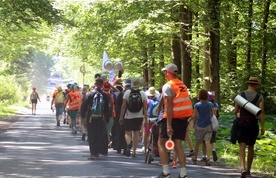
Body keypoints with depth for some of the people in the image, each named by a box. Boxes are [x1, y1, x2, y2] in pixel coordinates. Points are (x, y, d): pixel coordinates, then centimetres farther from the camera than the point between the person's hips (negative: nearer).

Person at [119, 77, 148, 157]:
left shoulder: (127, 92, -6)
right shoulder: (143, 94, -3)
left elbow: (123, 106, -4)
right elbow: (145, 107, -3)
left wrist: (121, 117, 3)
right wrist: (145, 118, 5)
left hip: (128, 117, -1)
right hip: (139, 117, 1)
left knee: (127, 133, 8)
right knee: (136, 133, 11)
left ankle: (128, 143, -24)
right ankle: (134, 151, 11)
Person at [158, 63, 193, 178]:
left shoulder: (168, 86, -10)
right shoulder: (183, 86, 13)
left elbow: (169, 106, -16)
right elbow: (185, 103, 13)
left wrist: (168, 125, -19)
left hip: (172, 117, -6)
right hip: (184, 117, 6)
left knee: (161, 143, 5)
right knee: (178, 145, 8)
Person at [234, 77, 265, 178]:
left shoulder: (241, 95, 1)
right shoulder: (259, 97, -1)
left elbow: (236, 111, 3)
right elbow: (262, 112, -9)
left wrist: (237, 119, 24)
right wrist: (263, 127, -6)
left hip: (242, 123, 0)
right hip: (253, 124, 1)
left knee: (242, 146, -6)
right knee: (251, 147, 15)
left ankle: (242, 167, -29)